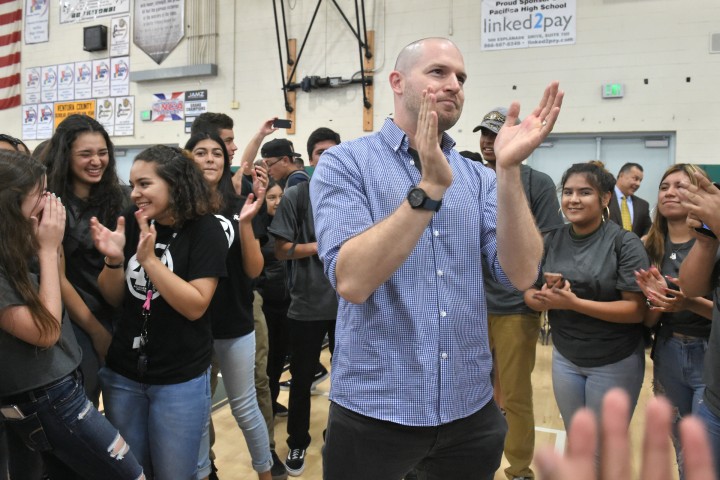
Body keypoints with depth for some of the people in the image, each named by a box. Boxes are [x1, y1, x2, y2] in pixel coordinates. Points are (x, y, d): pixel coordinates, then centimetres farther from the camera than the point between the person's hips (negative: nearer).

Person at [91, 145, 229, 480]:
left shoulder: (204, 230, -14)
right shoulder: (131, 223, -2)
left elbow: (195, 306, -19)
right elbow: (114, 299, 2)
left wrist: (149, 259, -26)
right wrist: (114, 259, -17)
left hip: (181, 379, -4)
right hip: (122, 373, 4)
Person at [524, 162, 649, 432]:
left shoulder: (625, 243, -13)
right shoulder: (552, 241, -1)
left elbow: (637, 309, -17)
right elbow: (530, 295, 1)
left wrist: (574, 302, -26)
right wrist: (547, 297, -22)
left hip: (615, 363, -3)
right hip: (565, 358, 4)